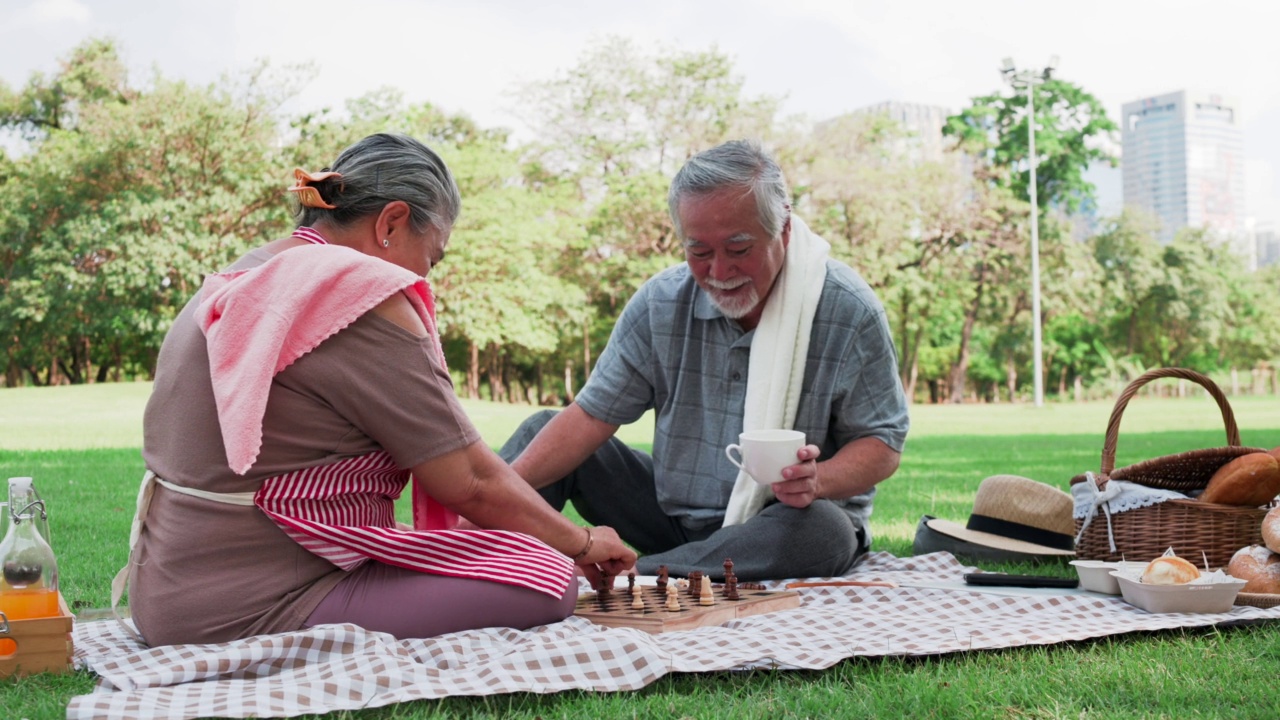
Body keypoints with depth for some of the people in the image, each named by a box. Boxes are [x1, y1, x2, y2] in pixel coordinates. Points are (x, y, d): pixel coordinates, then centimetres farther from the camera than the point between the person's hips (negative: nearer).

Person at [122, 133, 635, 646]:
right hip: (253, 612, -10)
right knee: (545, 580, -12)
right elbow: (471, 482, -13)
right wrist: (582, 542, 2)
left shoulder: (238, 283, 14)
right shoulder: (360, 297, -16)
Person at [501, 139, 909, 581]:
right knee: (542, 434, -2)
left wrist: (818, 481, -32)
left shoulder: (849, 312, -14)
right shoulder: (659, 304, -5)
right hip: (673, 515, 4)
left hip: (786, 526, -3)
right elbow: (592, 416, -5)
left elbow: (881, 446, -9)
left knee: (825, 531, -38)